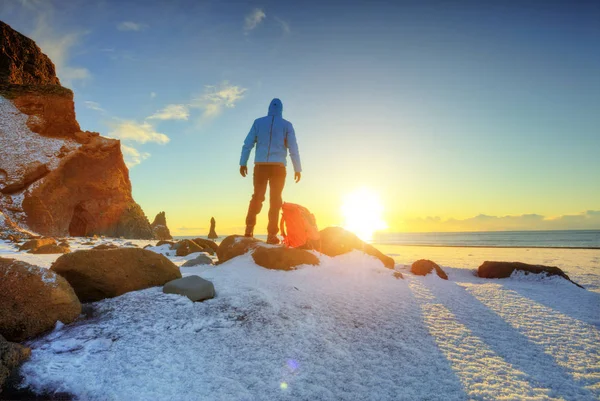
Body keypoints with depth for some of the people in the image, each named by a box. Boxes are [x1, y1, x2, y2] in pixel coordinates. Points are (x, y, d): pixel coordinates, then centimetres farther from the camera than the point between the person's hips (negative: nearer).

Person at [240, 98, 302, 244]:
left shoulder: (258, 122, 10)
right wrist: (298, 169, 4)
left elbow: (248, 144, 5)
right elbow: (293, 148, 2)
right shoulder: (287, 125, 6)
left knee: (257, 196, 11)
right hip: (278, 166, -1)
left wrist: (243, 163, 8)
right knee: (275, 199, 2)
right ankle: (272, 234, -4)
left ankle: (249, 228, -4)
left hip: (260, 165, 1)